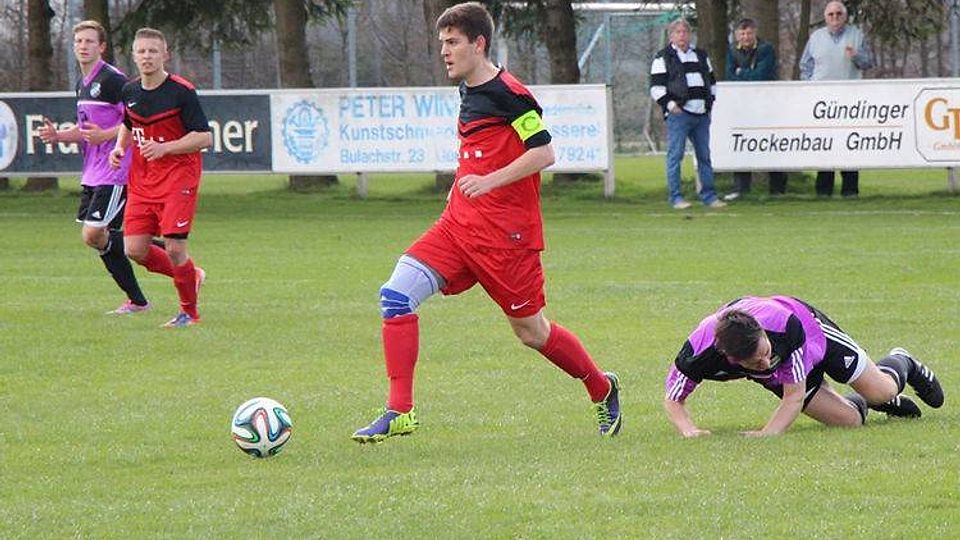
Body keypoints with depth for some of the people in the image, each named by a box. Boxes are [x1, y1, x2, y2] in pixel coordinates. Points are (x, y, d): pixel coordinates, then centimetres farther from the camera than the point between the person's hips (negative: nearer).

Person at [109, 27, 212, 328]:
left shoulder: (181, 92, -13)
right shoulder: (130, 92, 6)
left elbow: (205, 137, -14)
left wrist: (164, 148, -23)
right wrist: (120, 148, 6)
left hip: (178, 180, -6)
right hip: (142, 183, 6)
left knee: (174, 249, -12)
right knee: (135, 250, -2)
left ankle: (189, 312, 10)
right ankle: (191, 275, 23)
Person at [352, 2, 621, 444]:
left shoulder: (507, 93, -14)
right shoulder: (470, 92, 13)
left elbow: (543, 153, -18)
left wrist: (488, 181, -24)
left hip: (505, 233, -8)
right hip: (459, 224, 8)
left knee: (531, 331, 4)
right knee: (396, 294, -10)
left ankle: (602, 390, 29)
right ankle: (399, 412, -10)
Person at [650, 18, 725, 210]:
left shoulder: (701, 56, 20)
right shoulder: (663, 58, 2)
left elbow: (711, 81, 28)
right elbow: (656, 87, -3)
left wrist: (710, 101, 14)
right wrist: (669, 104, -13)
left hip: (702, 114, 5)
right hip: (678, 113, -5)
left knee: (704, 156, 8)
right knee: (675, 155, -7)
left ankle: (709, 196, 13)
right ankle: (676, 198, -4)